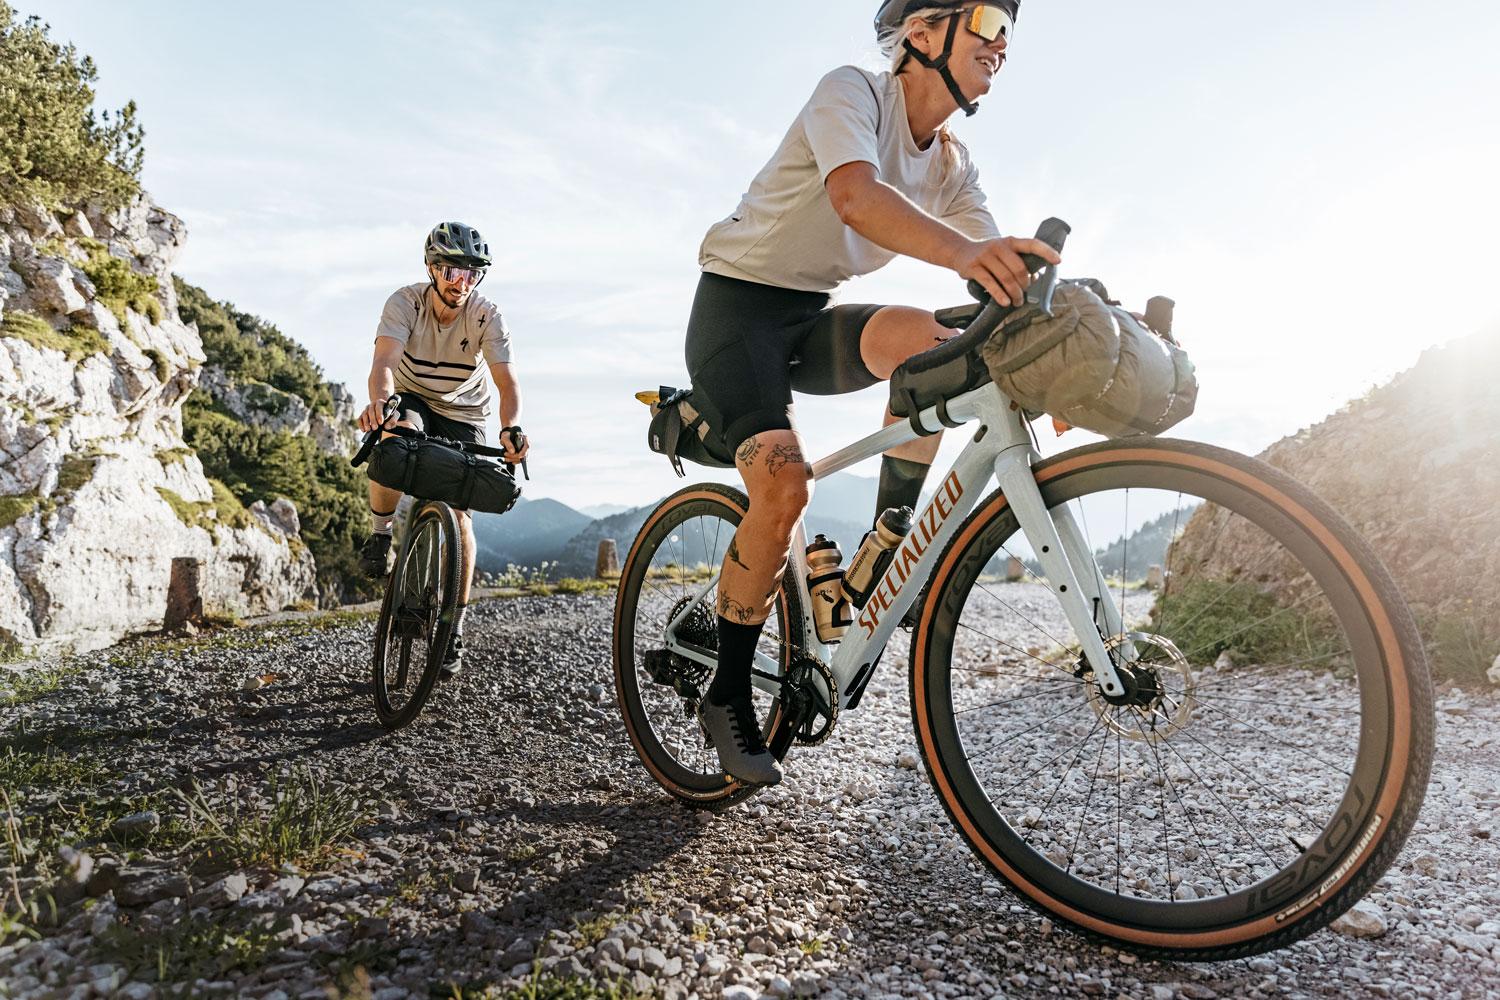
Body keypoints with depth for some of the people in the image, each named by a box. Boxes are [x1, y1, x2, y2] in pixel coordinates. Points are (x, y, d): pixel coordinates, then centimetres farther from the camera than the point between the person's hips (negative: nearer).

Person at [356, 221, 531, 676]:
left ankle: (455, 626, 2)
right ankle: (379, 535, -13)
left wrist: (511, 427, -53)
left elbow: (507, 381, -32)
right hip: (412, 399, 0)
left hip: (464, 416, 0)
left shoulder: (487, 316, -22)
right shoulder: (405, 302, -22)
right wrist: (379, 401, -59)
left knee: (460, 514, -11)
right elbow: (384, 361, -37)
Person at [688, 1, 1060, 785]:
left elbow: (1001, 280, -2)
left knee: (927, 337, -25)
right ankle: (729, 695, -8)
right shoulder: (852, 90, -14)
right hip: (738, 305, -6)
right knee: (783, 488, -25)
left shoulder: (953, 166, 6)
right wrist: (963, 250, -53)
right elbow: (854, 194, -36)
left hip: (811, 319, 6)